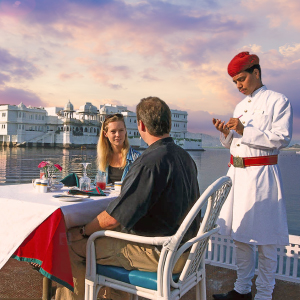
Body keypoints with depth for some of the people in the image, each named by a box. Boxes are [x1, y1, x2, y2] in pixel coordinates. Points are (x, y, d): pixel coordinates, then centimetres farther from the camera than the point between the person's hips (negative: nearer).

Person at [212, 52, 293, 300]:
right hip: (237, 172, 7)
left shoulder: (278, 101, -4)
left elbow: (283, 138, -14)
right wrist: (226, 132, -2)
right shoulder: (240, 106, 17)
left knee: (264, 239, 0)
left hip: (261, 174, -7)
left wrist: (244, 131, -18)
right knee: (240, 235, 13)